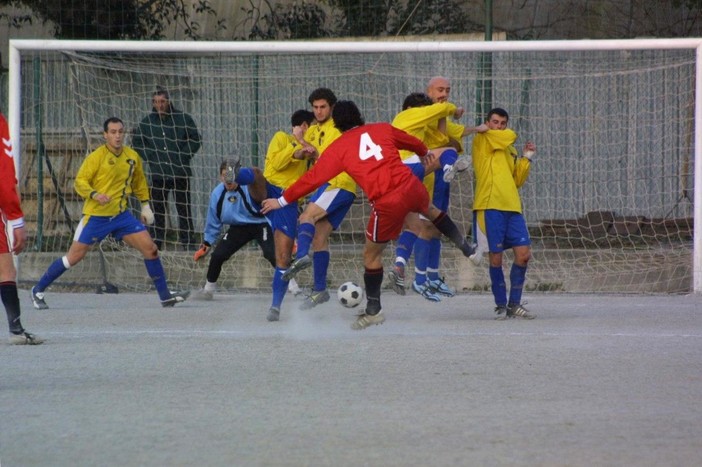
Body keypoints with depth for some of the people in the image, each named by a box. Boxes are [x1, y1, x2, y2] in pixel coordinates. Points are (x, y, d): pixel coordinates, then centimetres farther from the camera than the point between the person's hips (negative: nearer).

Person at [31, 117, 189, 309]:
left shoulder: (132, 157, 5)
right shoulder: (96, 157, -11)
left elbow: (139, 182, 21)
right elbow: (80, 181, -13)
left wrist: (145, 205, 17)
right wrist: (95, 195, -30)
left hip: (122, 214, 5)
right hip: (96, 216, -5)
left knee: (150, 249, -6)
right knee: (74, 257, -3)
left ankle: (165, 295, 4)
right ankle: (38, 290, 12)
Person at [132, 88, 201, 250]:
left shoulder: (183, 119, 0)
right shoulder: (147, 122, 7)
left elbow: (195, 140, 4)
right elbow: (137, 143, 17)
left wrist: (183, 158, -5)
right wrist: (150, 158, 4)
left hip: (180, 173, -2)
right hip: (158, 174, 2)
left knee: (184, 210, -2)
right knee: (157, 210, 3)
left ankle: (188, 242, -1)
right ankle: (156, 242, 7)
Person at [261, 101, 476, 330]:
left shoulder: (338, 148, 6)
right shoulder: (382, 129, 14)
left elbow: (313, 177, 5)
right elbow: (411, 142, 32)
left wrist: (282, 200, 13)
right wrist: (426, 152, 55)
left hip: (386, 204, -4)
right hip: (411, 186, 4)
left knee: (371, 255, 15)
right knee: (430, 210, 39)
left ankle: (373, 311, 21)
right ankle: (466, 248, 46)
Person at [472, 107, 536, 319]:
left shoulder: (509, 151, 22)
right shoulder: (482, 141, 2)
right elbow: (511, 135, -10)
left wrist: (527, 158, 13)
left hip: (512, 207, 6)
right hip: (490, 206, -6)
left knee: (523, 254, -2)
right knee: (495, 258, -3)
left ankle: (514, 304, 8)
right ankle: (501, 306, 8)